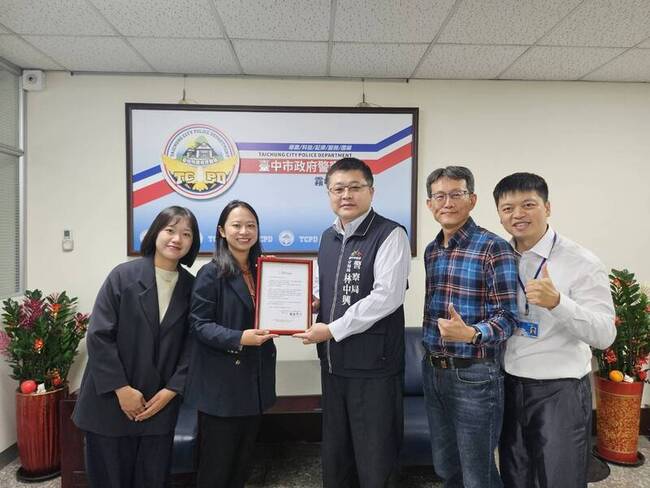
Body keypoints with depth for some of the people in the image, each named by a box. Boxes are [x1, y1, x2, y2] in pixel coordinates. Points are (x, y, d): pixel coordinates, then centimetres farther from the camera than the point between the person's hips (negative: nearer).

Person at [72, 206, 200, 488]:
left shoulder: (191, 287, 1)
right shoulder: (124, 275, -7)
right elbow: (98, 335, -9)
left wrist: (171, 391, -7)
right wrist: (122, 389, -11)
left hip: (160, 404, 2)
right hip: (111, 401, -2)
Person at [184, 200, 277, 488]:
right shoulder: (211, 274, -11)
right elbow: (199, 325, -15)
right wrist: (239, 338, -29)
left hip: (254, 380, 6)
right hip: (221, 383, -6)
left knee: (243, 459, 19)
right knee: (216, 463, 7)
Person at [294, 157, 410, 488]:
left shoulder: (390, 235, -12)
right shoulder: (328, 237, 11)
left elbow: (386, 297, -21)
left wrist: (332, 330, -17)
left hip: (373, 365, -6)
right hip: (333, 362, 7)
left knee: (374, 460, 9)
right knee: (333, 453, 20)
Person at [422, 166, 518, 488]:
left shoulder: (494, 248, -14)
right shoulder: (431, 250, 8)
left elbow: (507, 317, -16)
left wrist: (470, 334, -34)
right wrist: (429, 355, 13)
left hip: (474, 375, -6)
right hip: (433, 371, 7)